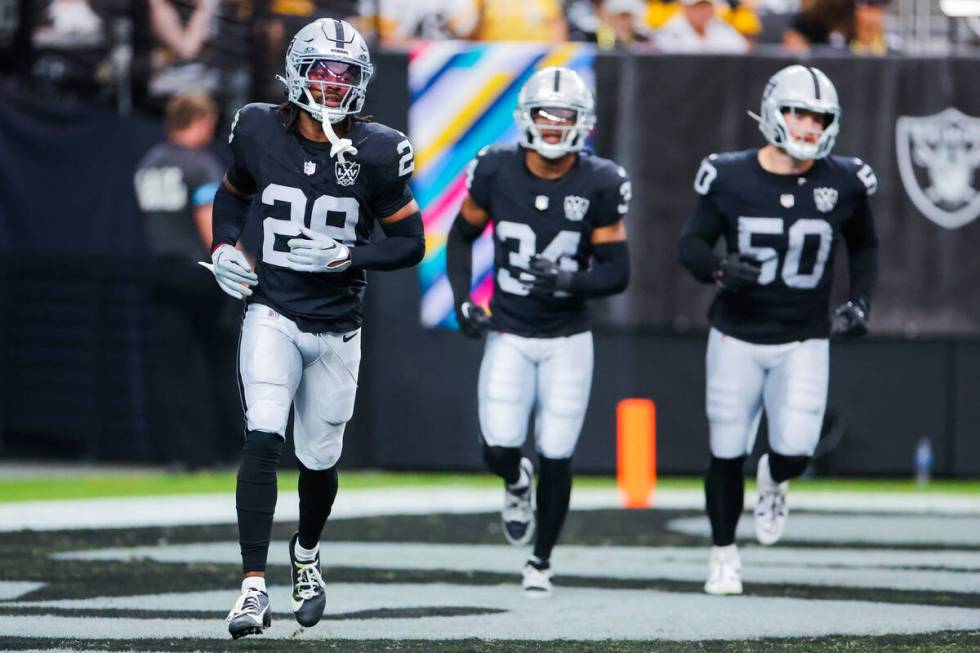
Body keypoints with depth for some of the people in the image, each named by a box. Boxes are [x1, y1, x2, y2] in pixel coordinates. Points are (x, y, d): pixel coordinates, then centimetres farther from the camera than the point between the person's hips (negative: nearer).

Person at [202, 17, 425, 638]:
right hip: (272, 313, -1)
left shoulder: (376, 152, -9)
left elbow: (411, 243, -3)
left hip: (337, 328, 1)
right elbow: (233, 194, 16)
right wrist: (223, 248, -2)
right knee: (263, 440, -19)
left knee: (319, 459, 11)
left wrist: (347, 256, -19)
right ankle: (254, 586, -19)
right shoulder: (261, 132, -4)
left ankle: (307, 553, 43)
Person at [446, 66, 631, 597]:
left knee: (556, 459, 0)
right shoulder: (496, 171, -7)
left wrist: (571, 280, -26)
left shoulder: (598, 184, -9)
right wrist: (462, 301, -4)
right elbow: (461, 237, 9)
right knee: (500, 449, -11)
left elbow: (617, 272, -6)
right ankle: (516, 482, 27)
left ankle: (541, 562, 20)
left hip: (568, 339, 0)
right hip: (508, 334, 0)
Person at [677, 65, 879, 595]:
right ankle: (723, 555, 25)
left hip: (804, 342, 1)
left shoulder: (843, 182, -4)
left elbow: (863, 247, 13)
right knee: (727, 452, 5)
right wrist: (718, 268, -25)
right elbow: (691, 243, -4)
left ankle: (774, 481, 25)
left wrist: (860, 301, 0)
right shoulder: (731, 178, -10)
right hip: (737, 336, 0)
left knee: (795, 450, -13)